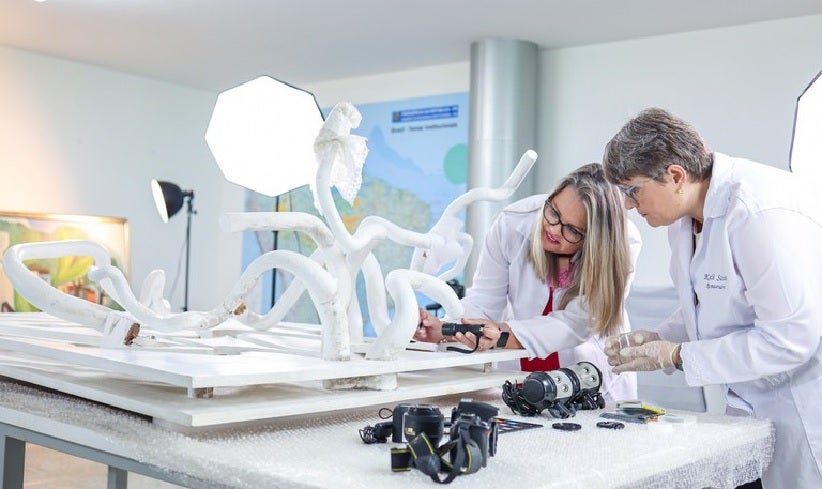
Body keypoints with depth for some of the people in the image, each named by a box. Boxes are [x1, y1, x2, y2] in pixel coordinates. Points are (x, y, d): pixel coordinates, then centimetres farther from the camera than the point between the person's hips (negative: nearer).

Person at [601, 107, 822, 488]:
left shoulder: (762, 214, -26)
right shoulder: (685, 213, 3)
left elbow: (789, 339, -25)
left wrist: (677, 356, -20)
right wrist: (658, 340, -2)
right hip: (747, 402, 8)